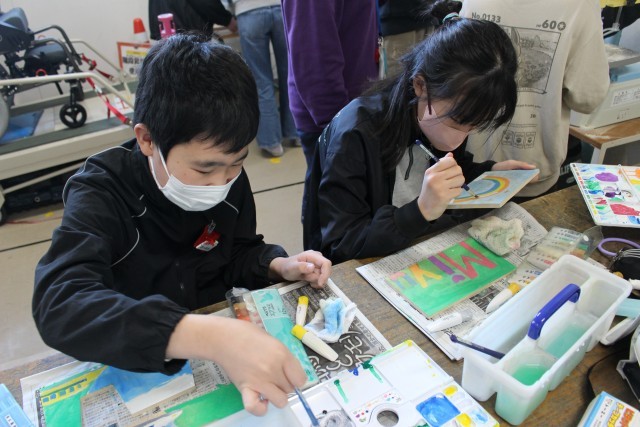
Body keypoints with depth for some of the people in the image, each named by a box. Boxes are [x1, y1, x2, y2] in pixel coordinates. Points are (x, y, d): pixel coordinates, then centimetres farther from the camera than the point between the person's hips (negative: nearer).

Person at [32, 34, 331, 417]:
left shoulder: (229, 178, -9)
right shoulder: (101, 194, -21)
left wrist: (278, 266, -16)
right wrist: (209, 336, -49)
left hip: (223, 335, 4)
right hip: (134, 369, -3)